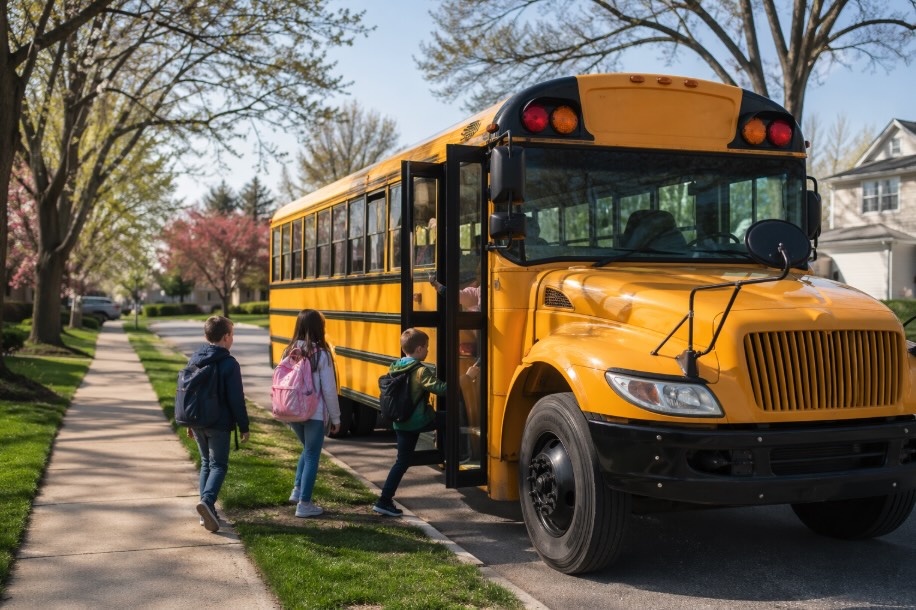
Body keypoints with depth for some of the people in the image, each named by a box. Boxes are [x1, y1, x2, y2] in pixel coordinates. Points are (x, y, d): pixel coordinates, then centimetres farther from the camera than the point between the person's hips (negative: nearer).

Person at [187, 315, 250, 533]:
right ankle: (207, 500, -23)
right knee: (218, 465, 1)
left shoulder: (195, 359, 6)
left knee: (206, 463, 16)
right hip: (219, 424, -6)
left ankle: (206, 512, 15)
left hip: (197, 423, 6)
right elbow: (236, 399, -14)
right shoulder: (229, 364, -14)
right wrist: (244, 427, -6)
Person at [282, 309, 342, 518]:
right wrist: (336, 417, 0)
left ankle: (297, 490, 21)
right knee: (312, 456, 7)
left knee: (308, 450, 26)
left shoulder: (289, 352, 0)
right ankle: (304, 504, 10)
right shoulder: (321, 354, -13)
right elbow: (329, 390, -11)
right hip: (314, 414, -5)